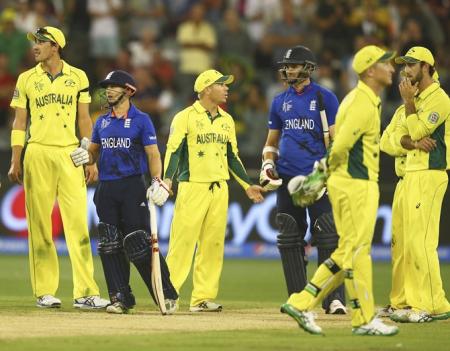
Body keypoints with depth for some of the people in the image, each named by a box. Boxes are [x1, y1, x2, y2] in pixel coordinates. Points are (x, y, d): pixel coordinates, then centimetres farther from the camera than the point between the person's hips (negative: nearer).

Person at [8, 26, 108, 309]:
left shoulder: (78, 77, 8)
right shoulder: (27, 79, 8)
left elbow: (84, 119, 10)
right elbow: (19, 121, 8)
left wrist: (91, 160, 5)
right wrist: (15, 161, 0)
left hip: (70, 154, 0)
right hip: (38, 155, 0)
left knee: (78, 222, -6)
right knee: (39, 224, -1)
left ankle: (85, 292, -8)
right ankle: (45, 291, 4)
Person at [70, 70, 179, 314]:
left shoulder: (141, 120, 1)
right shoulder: (102, 122, 16)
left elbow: (153, 154, -4)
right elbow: (94, 152, 21)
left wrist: (157, 180, -19)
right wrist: (85, 156, -3)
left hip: (132, 186, -6)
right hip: (105, 189, 6)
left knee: (140, 243, -12)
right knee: (110, 246, 2)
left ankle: (167, 296, -6)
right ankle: (121, 299, 8)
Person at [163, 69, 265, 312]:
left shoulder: (226, 120, 16)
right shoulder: (186, 117, -2)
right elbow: (173, 150, -9)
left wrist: (247, 185, 19)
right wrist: (167, 178, -23)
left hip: (219, 189, 6)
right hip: (192, 185, -6)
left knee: (213, 244, 3)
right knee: (183, 240, -10)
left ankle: (203, 297, 6)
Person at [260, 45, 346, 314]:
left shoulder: (325, 98, 1)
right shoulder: (280, 102, 15)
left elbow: (336, 139, -3)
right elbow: (272, 141, 23)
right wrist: (268, 163, 4)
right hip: (286, 180, 5)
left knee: (327, 240, -11)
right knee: (290, 241, 6)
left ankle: (334, 299, -12)